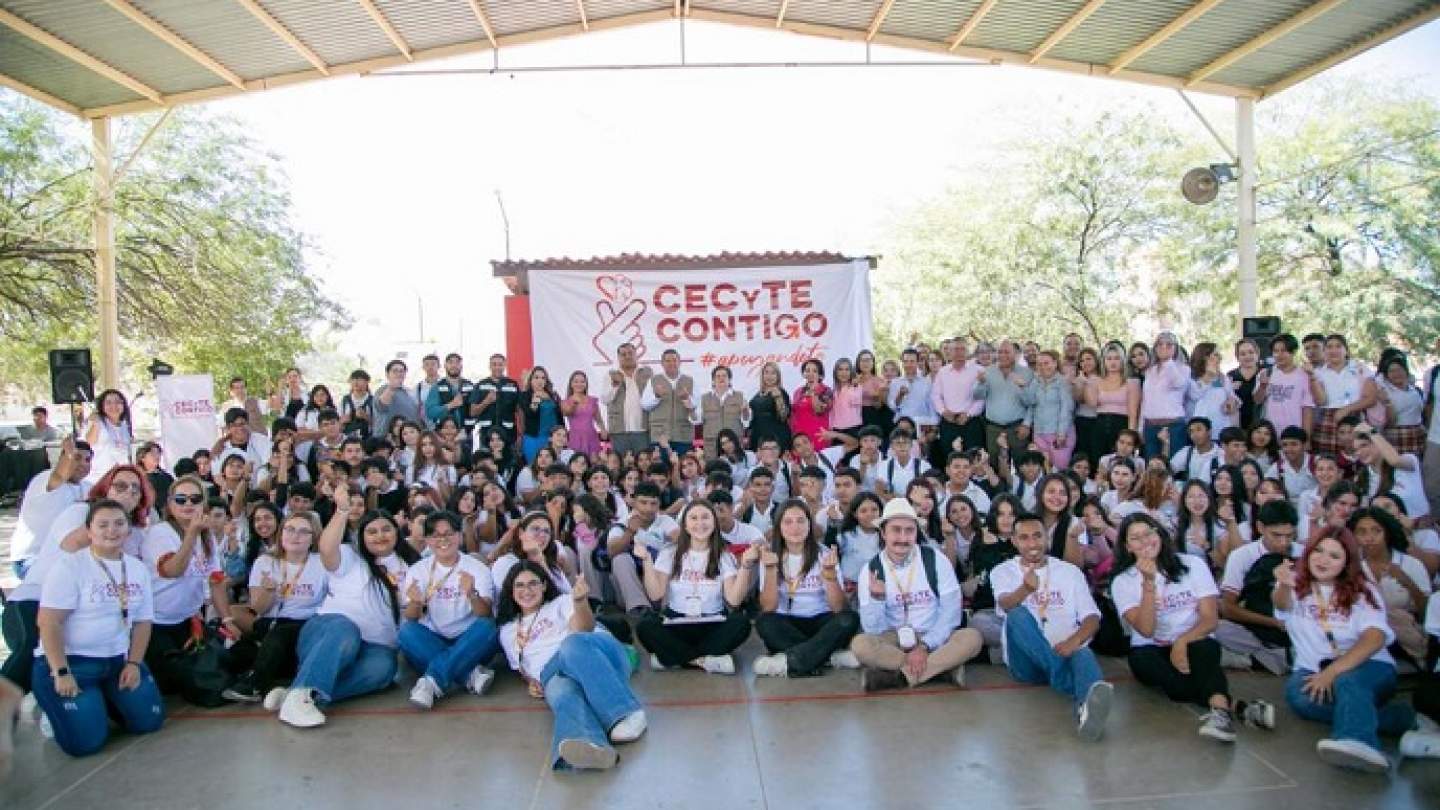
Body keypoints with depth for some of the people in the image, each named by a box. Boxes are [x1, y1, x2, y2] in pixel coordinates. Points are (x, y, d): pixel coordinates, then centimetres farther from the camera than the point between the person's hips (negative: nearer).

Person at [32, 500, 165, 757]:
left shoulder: (138, 568, 5)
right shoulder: (69, 566, -12)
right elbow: (48, 623, -16)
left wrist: (133, 663, -2)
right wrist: (61, 673, -20)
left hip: (118, 659, 5)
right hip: (70, 660, -5)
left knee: (149, 721, -2)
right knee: (85, 742, -15)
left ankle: (102, 698, 25)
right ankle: (57, 706, 17)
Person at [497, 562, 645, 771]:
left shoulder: (561, 603, 23)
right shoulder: (507, 631, 33)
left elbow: (585, 628, 2)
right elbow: (520, 667, 30)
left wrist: (579, 600, -20)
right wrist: (531, 682, 5)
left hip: (596, 657, -1)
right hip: (553, 673, 1)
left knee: (574, 644, -39)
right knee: (565, 695, -39)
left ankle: (625, 713, -52)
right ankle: (590, 746, -73)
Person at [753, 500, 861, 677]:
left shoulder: (824, 554, -3)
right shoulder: (771, 556, -2)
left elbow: (838, 607, -12)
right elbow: (768, 608, -12)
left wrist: (829, 571, -26)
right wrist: (770, 569, -23)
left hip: (820, 623, 0)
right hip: (787, 626, 0)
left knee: (849, 619, -29)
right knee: (764, 622, -31)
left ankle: (789, 661, -30)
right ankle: (831, 655, -28)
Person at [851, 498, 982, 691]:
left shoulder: (935, 560, -5)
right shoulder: (871, 569, -5)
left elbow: (951, 610, -7)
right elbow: (873, 629, -8)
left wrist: (924, 647, -18)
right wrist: (876, 597, -27)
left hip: (934, 638, 1)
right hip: (893, 640, 0)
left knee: (972, 637, -28)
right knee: (860, 645, -30)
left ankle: (897, 675, -23)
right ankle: (944, 666, -22)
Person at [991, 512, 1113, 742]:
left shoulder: (1070, 571, 16)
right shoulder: (1003, 571, 10)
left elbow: (1092, 618, 6)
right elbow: (1007, 605, -12)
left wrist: (1073, 641, -17)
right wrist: (1026, 589, -37)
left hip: (1066, 653, 1)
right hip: (1027, 660, -1)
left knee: (1083, 654, -36)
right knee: (1019, 614, -31)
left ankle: (1089, 706, -69)